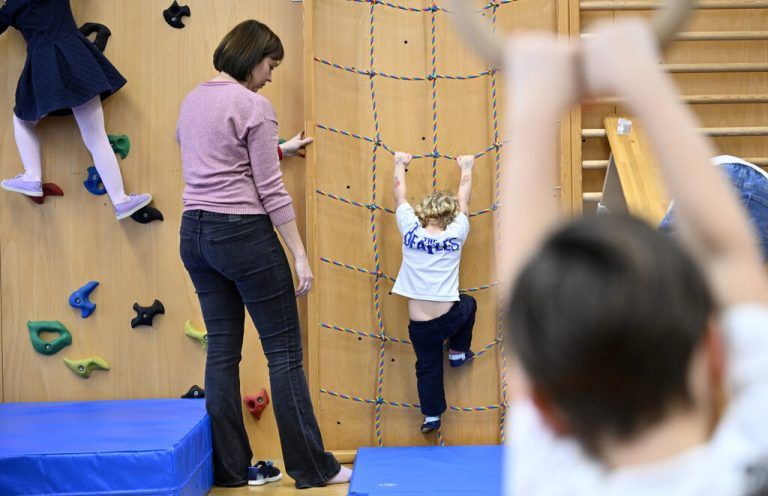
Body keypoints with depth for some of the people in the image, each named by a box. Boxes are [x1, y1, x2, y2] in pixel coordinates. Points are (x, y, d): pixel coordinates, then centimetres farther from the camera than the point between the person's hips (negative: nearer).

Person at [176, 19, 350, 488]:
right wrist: (300, 255, -9)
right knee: (285, 353, 1)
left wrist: (278, 149, 32)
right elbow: (270, 190, -13)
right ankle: (311, 467, 8)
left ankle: (230, 466, 17)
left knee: (222, 351, 12)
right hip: (243, 235, -8)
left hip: (195, 234, 8)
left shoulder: (192, 101, 12)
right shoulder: (255, 107, -12)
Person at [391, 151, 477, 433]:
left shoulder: (411, 231, -7)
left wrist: (400, 165, 23)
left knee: (428, 368, 16)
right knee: (468, 304, 34)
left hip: (419, 325, 0)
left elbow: (399, 197, 8)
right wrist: (466, 169, 25)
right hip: (449, 317, 0)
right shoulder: (456, 235, -6)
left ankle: (432, 416, 21)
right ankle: (458, 352, 39)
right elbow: (464, 201, 10)